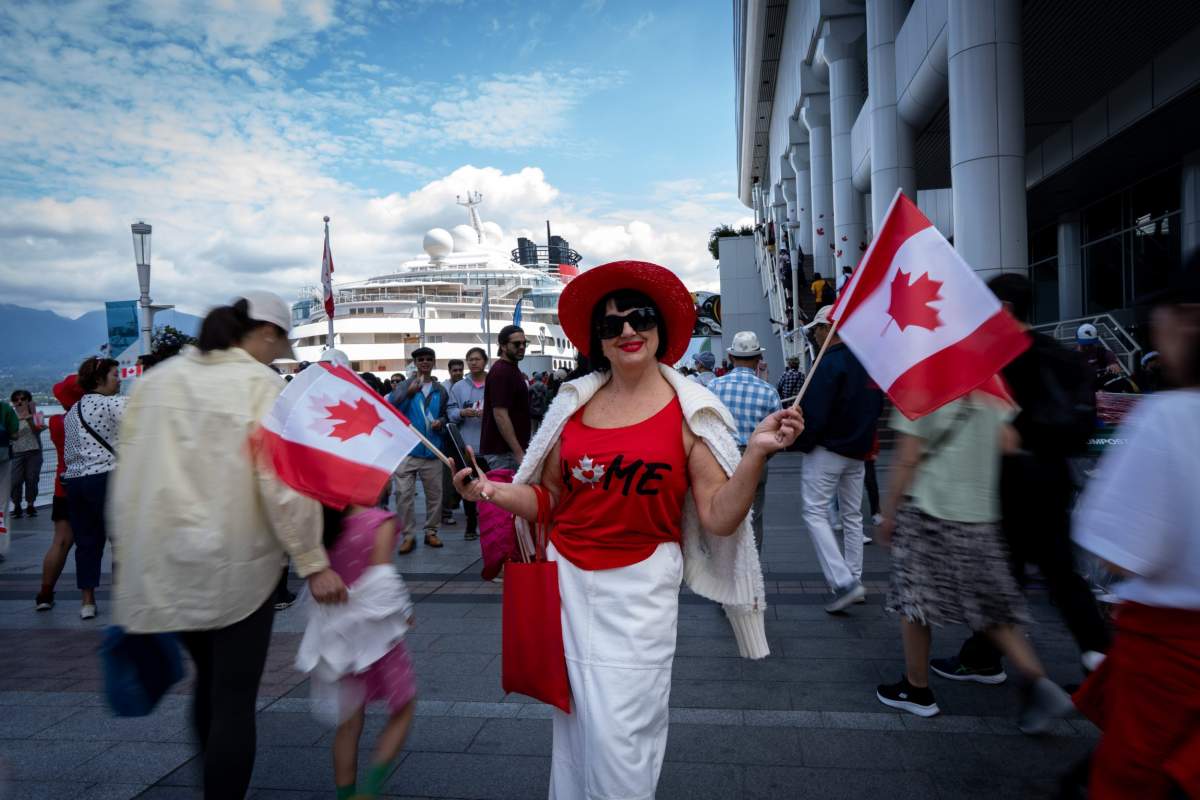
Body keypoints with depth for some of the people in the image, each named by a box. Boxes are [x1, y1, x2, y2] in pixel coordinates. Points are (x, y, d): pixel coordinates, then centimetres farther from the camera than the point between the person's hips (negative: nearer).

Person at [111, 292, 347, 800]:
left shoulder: (157, 379, 8)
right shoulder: (260, 383, -9)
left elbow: (128, 476, 10)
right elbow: (281, 481, -16)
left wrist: (129, 559, 18)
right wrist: (313, 563, -12)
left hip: (164, 563, 6)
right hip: (237, 566, -6)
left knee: (209, 680, 24)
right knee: (235, 698, 5)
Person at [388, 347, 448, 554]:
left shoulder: (441, 390, 11)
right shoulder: (403, 387, 3)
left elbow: (447, 415, 19)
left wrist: (441, 422, -4)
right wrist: (408, 393, -25)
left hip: (432, 450, 2)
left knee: (434, 493, 7)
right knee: (404, 494, -5)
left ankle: (431, 531, 20)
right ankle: (409, 535, 3)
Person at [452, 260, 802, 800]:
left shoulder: (689, 411, -5)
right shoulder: (574, 402, 4)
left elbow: (719, 519, -9)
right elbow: (549, 499, 10)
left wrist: (756, 454, -21)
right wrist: (495, 492, -7)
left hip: (640, 585, -3)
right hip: (567, 577, 4)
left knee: (618, 735, -1)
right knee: (574, 722, 15)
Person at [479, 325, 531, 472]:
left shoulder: (513, 369, 15)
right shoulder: (500, 371, -14)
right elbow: (500, 415, -21)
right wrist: (519, 453, -23)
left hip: (511, 449, 9)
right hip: (503, 451, -9)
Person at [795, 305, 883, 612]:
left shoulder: (830, 362, -17)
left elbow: (813, 412, -22)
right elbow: (877, 406, 15)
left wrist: (800, 443, -9)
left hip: (827, 449, -8)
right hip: (859, 452, 8)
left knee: (815, 512, -2)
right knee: (852, 515, 16)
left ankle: (843, 583, -10)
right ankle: (854, 580, 23)